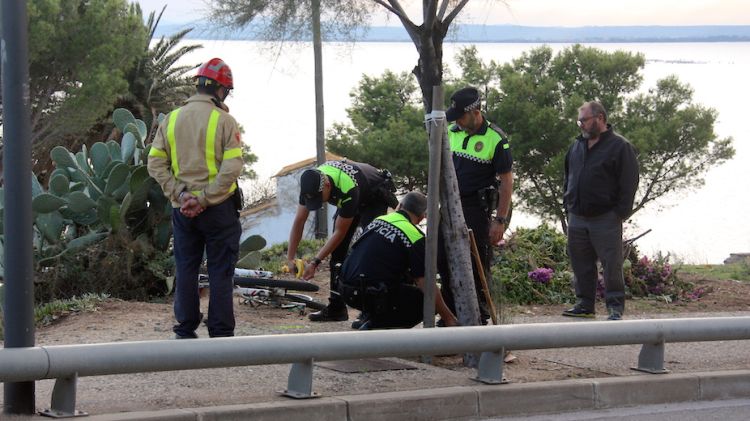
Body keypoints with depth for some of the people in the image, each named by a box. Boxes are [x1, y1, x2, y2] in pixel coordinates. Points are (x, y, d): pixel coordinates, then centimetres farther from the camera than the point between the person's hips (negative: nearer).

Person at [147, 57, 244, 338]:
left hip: (182, 209, 4)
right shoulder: (224, 121, -9)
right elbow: (232, 168, -18)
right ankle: (220, 333, 4)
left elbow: (155, 164, 1)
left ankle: (185, 331, 15)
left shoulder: (171, 120, 6)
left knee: (186, 270, 12)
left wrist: (180, 194, -5)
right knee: (220, 272, 3)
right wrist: (204, 199, -15)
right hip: (218, 208, -4)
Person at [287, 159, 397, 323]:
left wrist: (315, 262, -31)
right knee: (338, 249, -3)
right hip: (356, 199, 7)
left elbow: (340, 232, -33)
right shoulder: (311, 183, -24)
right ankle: (336, 307, 2)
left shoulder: (347, 189, -42)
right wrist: (290, 257, -17)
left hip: (376, 197, -7)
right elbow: (299, 221, -14)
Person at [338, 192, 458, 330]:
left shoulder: (378, 220, 14)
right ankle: (374, 329, -4)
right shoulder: (415, 237, -7)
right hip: (372, 296, -8)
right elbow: (426, 284, -10)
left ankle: (370, 324, 18)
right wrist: (448, 318, -1)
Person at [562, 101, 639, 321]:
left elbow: (629, 183, -8)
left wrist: (621, 212, -12)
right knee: (581, 264, 9)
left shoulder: (619, 146, -5)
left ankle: (616, 307, 0)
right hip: (577, 218, 6)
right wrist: (568, 204, 16)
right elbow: (568, 177, 26)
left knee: (611, 264, -4)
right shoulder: (577, 146, 16)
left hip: (606, 220, -6)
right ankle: (585, 304, 18)